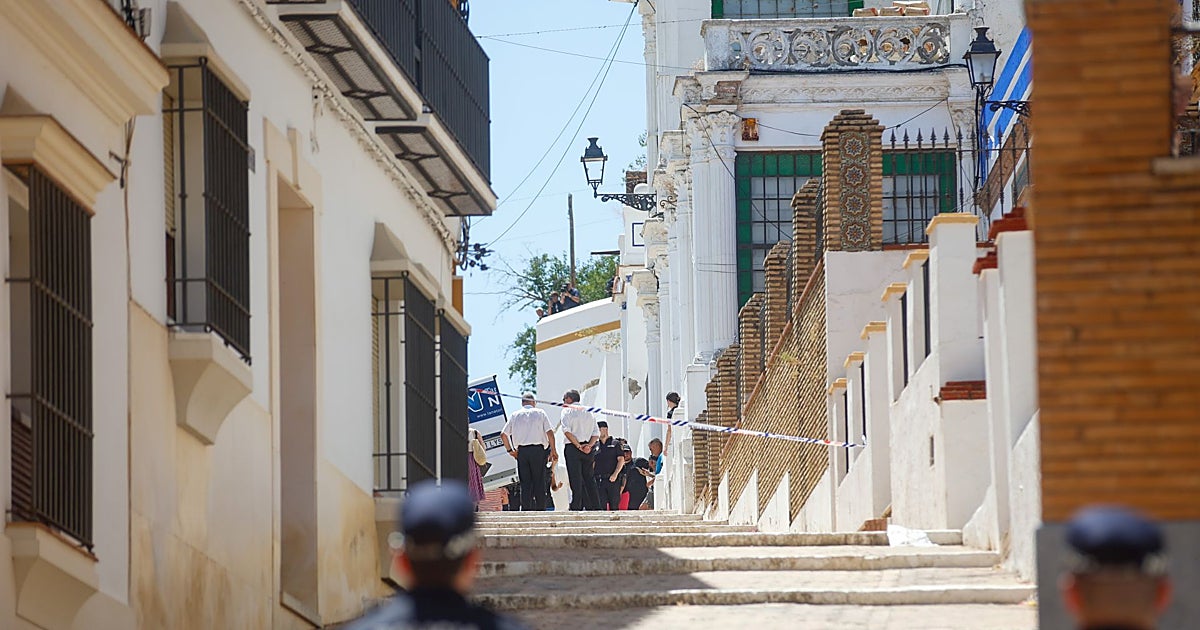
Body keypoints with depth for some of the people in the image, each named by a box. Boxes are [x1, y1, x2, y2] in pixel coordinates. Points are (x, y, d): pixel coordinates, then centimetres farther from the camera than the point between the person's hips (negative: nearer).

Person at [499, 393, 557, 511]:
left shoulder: (515, 415, 12)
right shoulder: (540, 413, 6)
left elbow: (503, 434, 7)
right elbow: (550, 433, -2)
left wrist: (510, 450, 14)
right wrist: (553, 450, 4)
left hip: (521, 452, 2)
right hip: (537, 450, -2)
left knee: (525, 483, 3)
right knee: (539, 482, 1)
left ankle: (525, 509, -3)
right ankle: (540, 509, -2)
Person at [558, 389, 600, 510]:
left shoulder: (567, 411, 0)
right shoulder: (589, 412, 16)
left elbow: (567, 431, -12)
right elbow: (596, 433, 8)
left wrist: (578, 446, -11)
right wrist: (589, 445, -2)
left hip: (573, 448, -5)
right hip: (588, 449, 5)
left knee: (576, 480, -6)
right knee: (590, 479, 8)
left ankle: (576, 508, -10)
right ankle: (595, 506, 5)